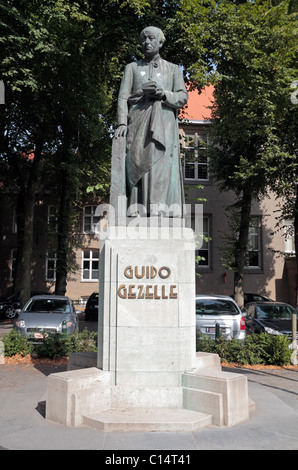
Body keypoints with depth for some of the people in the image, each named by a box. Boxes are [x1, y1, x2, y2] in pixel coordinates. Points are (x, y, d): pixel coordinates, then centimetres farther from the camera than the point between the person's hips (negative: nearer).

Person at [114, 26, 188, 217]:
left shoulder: (173, 69, 20)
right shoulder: (132, 67, 21)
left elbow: (183, 97, 8)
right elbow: (123, 97, 9)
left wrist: (162, 94, -11)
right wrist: (122, 123, -8)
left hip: (163, 124, 0)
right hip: (138, 122, 1)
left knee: (161, 165, -16)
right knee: (137, 164, -12)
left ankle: (158, 211, -21)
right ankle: (136, 212, -16)